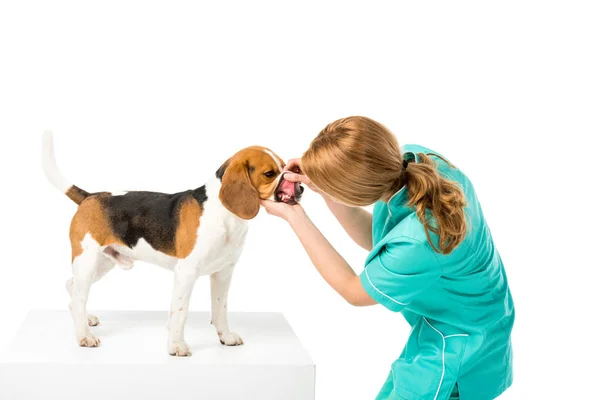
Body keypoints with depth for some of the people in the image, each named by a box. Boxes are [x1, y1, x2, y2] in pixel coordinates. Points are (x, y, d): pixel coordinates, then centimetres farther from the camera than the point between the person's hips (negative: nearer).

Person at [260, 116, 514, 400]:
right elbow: (374, 239, 4)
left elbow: (354, 292, -13)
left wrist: (295, 217, -8)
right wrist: (325, 189, -9)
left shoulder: (416, 243, -38)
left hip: (455, 354, -8)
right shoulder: (412, 160, -18)